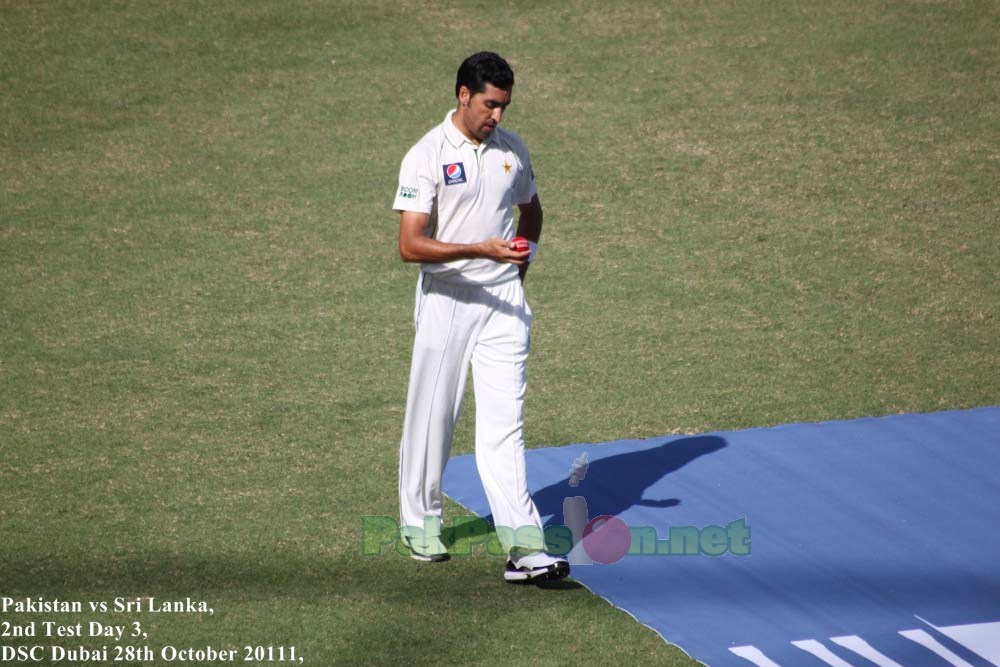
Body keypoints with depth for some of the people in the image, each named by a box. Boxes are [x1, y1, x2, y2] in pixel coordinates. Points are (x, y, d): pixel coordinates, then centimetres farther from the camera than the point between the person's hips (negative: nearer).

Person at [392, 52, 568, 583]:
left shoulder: (512, 149, 7)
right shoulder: (427, 156, -9)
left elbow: (531, 212, 27)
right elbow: (410, 245, -17)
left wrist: (520, 263, 13)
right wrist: (480, 250, -26)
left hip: (503, 302, 3)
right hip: (446, 300, -3)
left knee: (504, 422, -6)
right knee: (432, 417, 8)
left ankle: (523, 548, -13)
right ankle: (420, 522, 29)